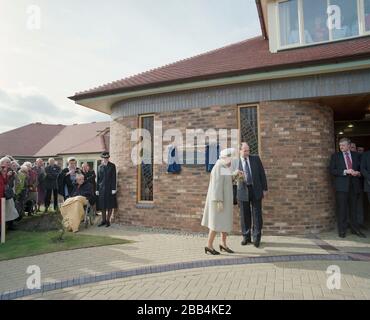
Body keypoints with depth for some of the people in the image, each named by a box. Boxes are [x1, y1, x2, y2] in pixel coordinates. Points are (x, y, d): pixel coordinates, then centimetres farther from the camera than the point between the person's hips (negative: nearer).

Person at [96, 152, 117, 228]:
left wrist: (114, 189, -10)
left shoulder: (112, 166, 0)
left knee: (110, 206, 2)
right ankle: (103, 220, 18)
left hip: (110, 188, -3)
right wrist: (97, 189, 6)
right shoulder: (100, 167, 10)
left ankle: (108, 220, 12)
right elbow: (98, 178, 10)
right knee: (102, 206, 7)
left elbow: (114, 178, -4)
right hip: (102, 188, 3)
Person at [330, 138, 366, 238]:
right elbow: (332, 170, -2)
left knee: (353, 209, 9)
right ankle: (342, 231, 6)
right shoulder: (335, 156, 5)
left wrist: (358, 173, -5)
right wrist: (345, 171, -14)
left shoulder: (356, 155, 13)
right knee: (342, 209, -1)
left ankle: (355, 229, 19)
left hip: (354, 185, 3)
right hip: (342, 185, -2)